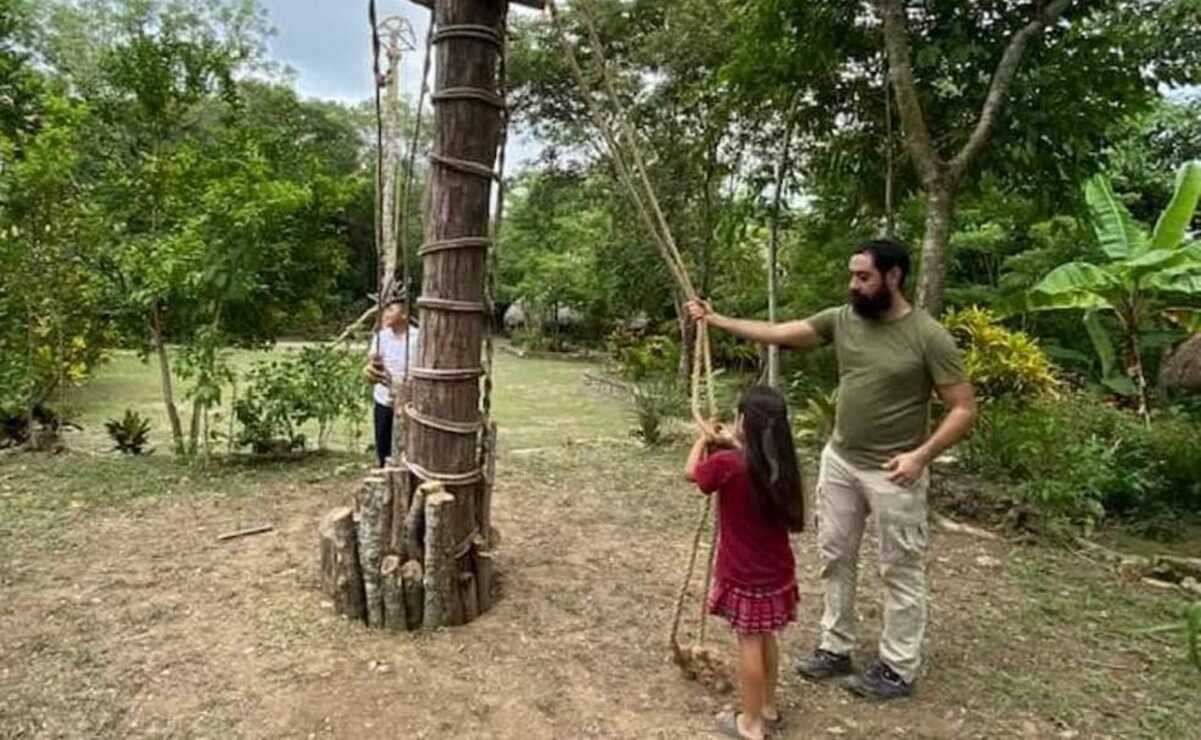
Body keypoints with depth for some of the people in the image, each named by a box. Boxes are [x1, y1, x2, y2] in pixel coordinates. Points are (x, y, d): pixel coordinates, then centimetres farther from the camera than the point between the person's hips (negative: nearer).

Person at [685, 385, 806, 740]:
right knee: (766, 637, 20)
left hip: (744, 575, -6)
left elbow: (691, 472, -2)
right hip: (776, 571, 6)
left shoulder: (727, 465, -22)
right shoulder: (781, 466, -4)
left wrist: (703, 440, 13)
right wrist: (735, 445, 16)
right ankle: (768, 706, 36)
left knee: (749, 643, 6)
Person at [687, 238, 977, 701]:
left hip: (892, 473, -6)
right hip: (839, 461, 6)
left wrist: (922, 455, -23)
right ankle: (836, 648, 32)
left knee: (900, 571, 8)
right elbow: (775, 333, 2)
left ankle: (898, 669, 23)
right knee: (835, 558, 15)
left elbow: (964, 409, -12)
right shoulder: (841, 320, 0)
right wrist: (715, 320, -2)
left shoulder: (928, 336, -15)